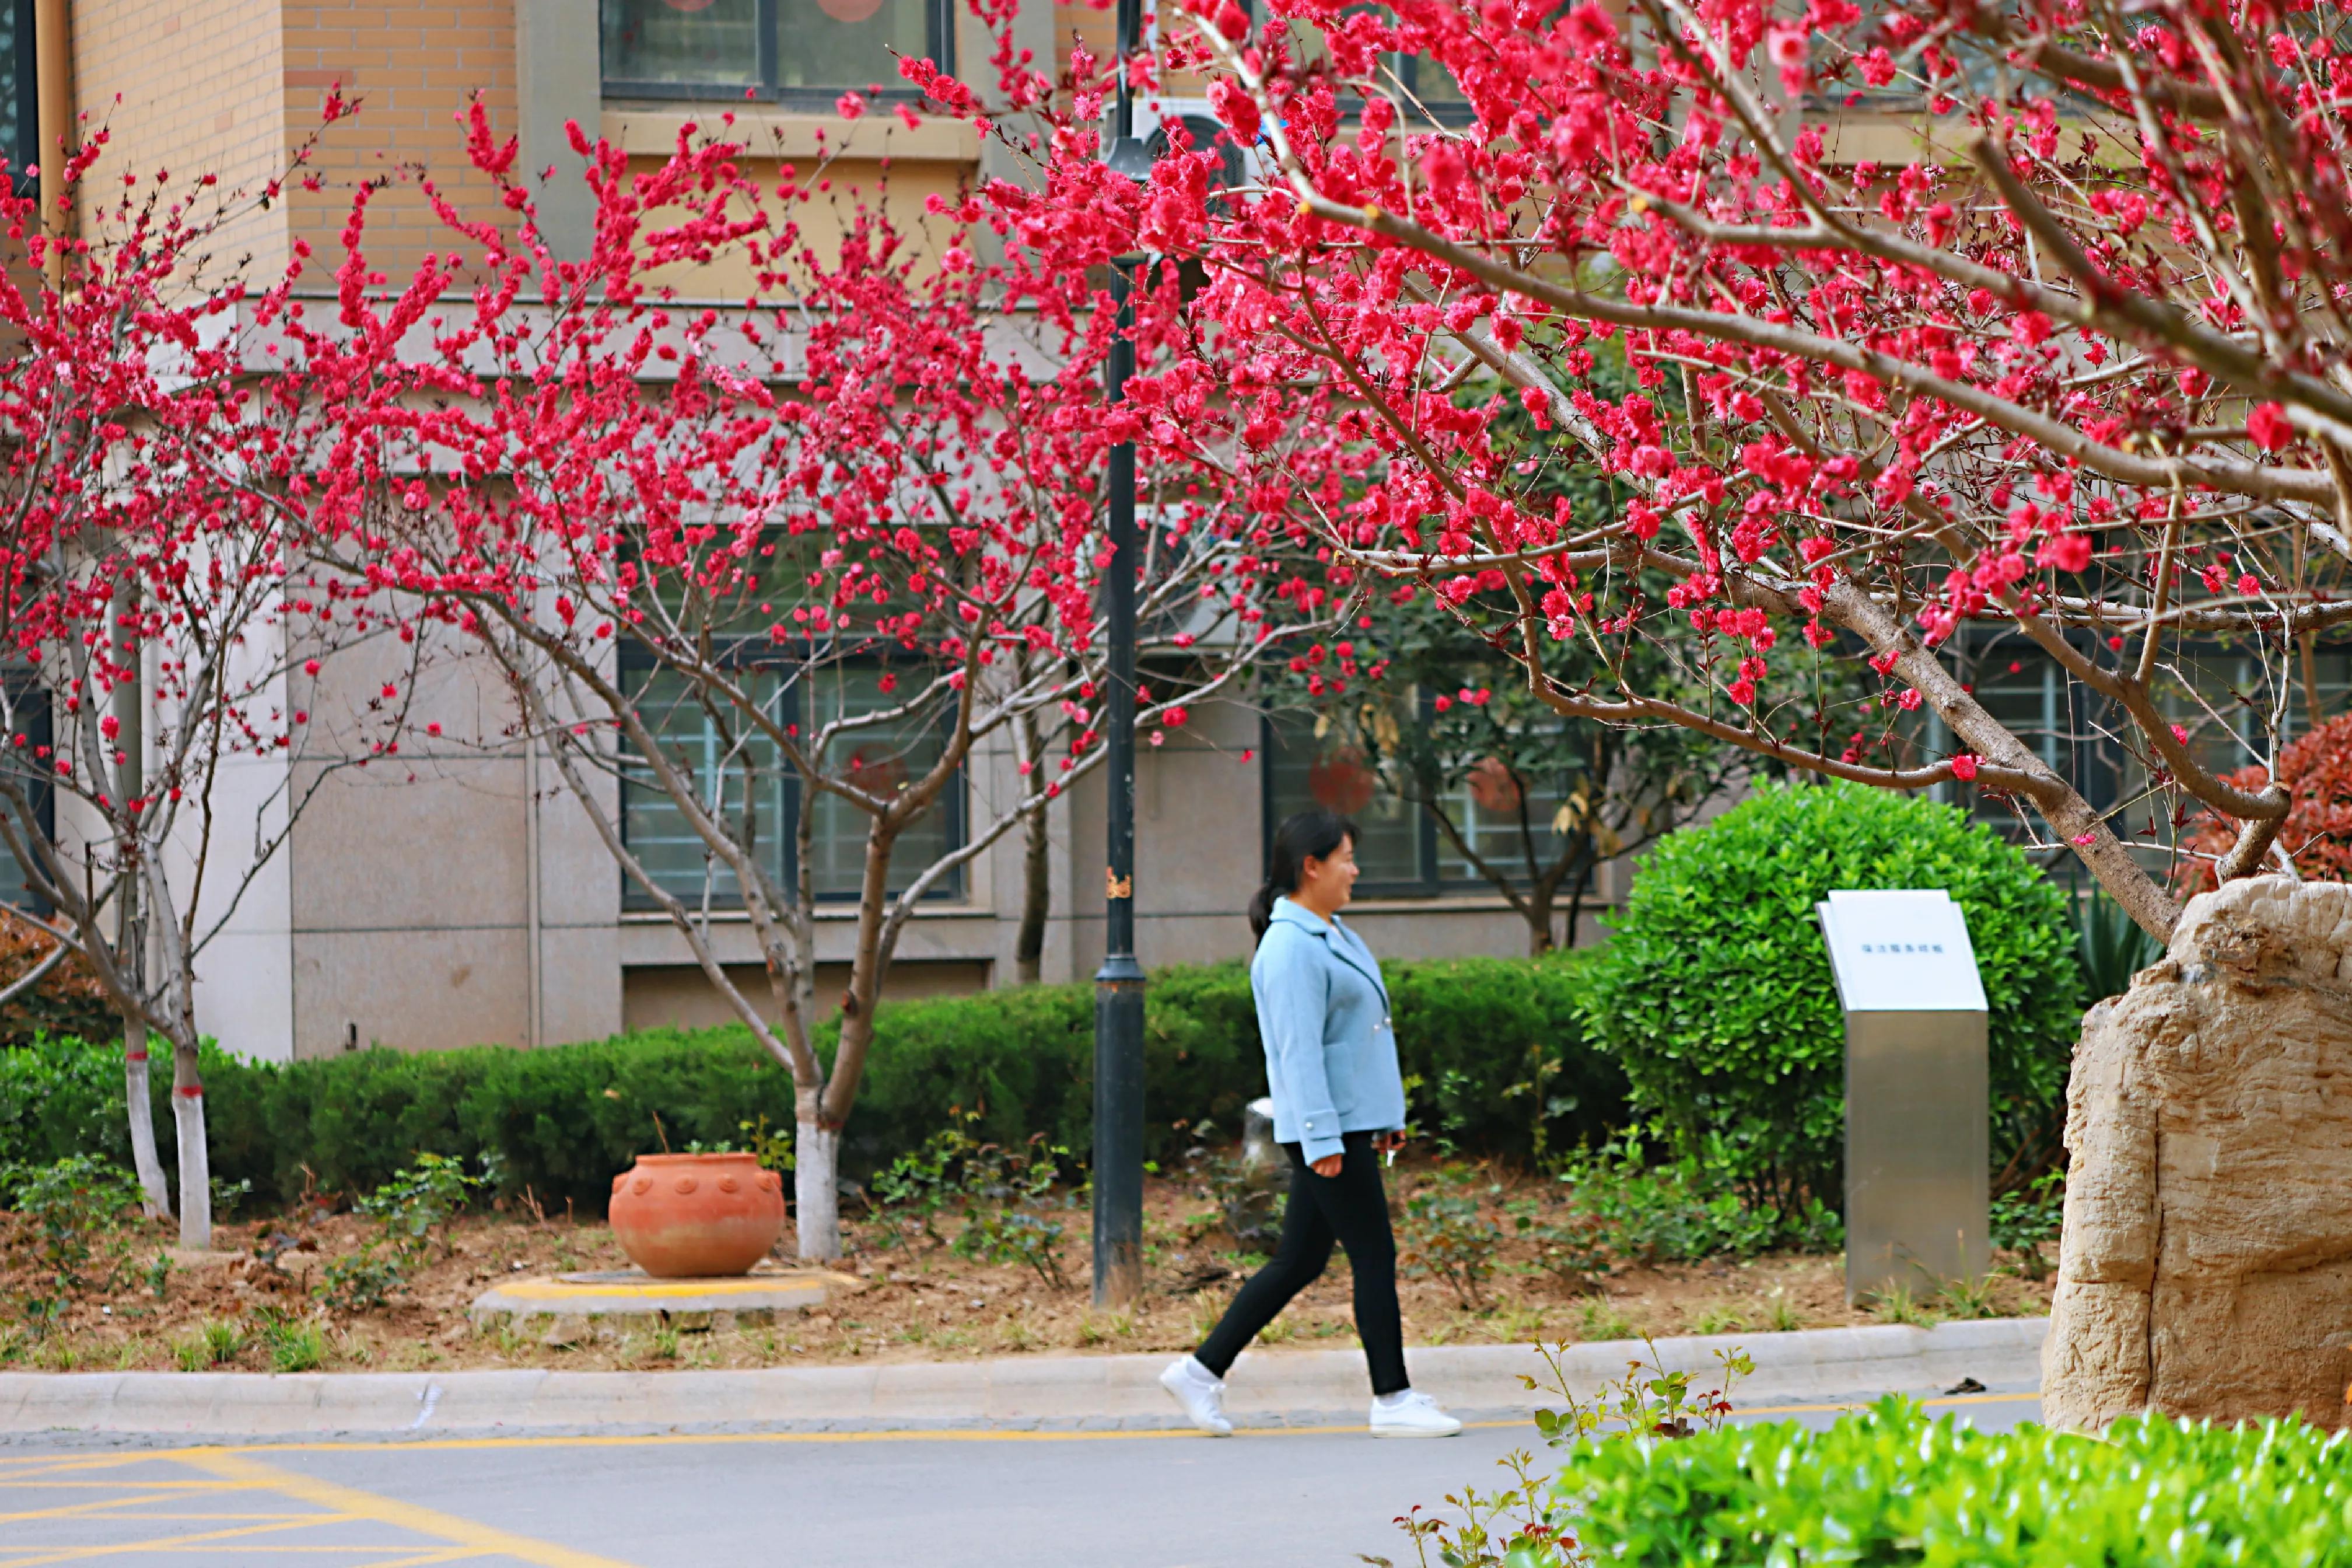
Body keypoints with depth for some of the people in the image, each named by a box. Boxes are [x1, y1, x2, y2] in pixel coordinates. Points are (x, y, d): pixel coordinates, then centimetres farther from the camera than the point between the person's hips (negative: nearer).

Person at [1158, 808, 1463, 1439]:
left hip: (1353, 1125, 10)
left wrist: (1386, 1118, 24)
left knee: (1300, 1262, 11)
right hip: (1328, 1128, -10)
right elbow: (1298, 1050, -20)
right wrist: (1323, 1141, -23)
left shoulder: (1331, 934, 17)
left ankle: (1203, 1370, 14)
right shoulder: (1291, 948, -15)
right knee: (1375, 1257, -5)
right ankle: (1393, 1399, 1)